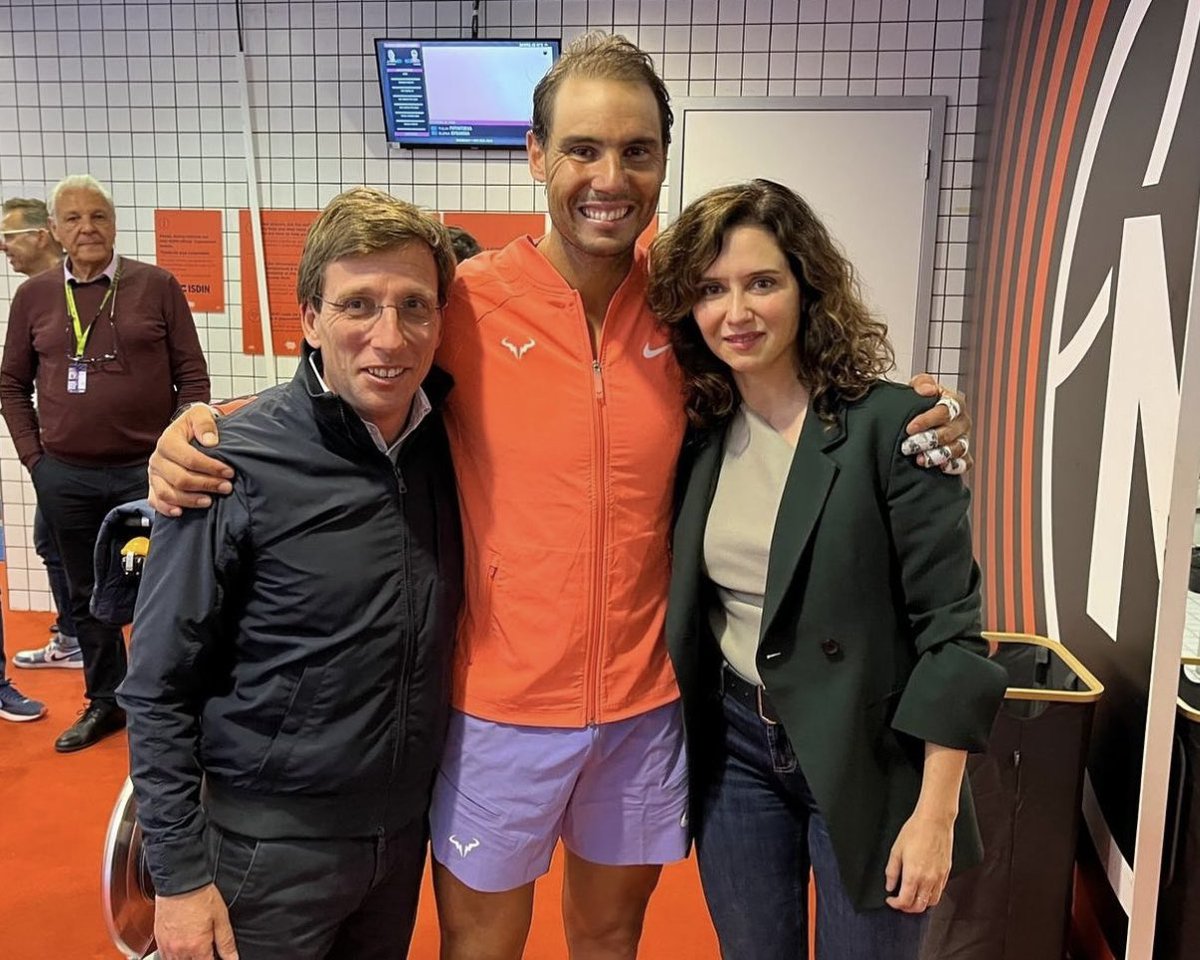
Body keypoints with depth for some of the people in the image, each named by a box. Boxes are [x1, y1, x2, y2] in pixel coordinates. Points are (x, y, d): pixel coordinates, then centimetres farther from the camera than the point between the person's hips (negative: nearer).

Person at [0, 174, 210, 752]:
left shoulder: (156, 286, -1)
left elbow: (192, 375, -1)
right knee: (87, 595, 14)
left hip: (146, 471, -3)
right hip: (65, 477, 3)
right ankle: (105, 701, 29)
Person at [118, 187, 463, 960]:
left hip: (408, 826, 5)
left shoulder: (446, 436, -6)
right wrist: (180, 873, -11)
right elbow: (159, 689, -13)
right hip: (270, 841, -4)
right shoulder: (237, 468, -19)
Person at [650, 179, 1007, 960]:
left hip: (869, 756, -4)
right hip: (735, 748, 4)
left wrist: (935, 812, -14)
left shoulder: (893, 424, -16)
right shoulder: (699, 433, -1)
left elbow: (950, 628, -15)